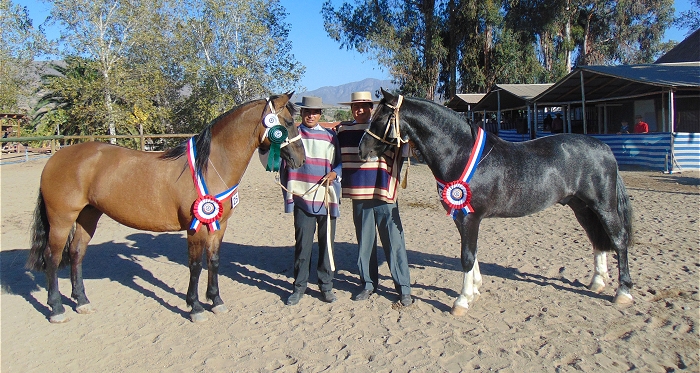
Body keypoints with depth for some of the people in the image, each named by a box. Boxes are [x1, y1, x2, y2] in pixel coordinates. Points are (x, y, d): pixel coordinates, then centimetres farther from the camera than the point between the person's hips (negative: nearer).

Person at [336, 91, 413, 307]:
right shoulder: (343, 130, 7)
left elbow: (397, 156, -6)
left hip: (383, 194, -3)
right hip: (358, 196, 3)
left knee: (394, 242, 1)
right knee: (364, 243, 12)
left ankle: (403, 288, 10)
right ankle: (368, 284, 26)